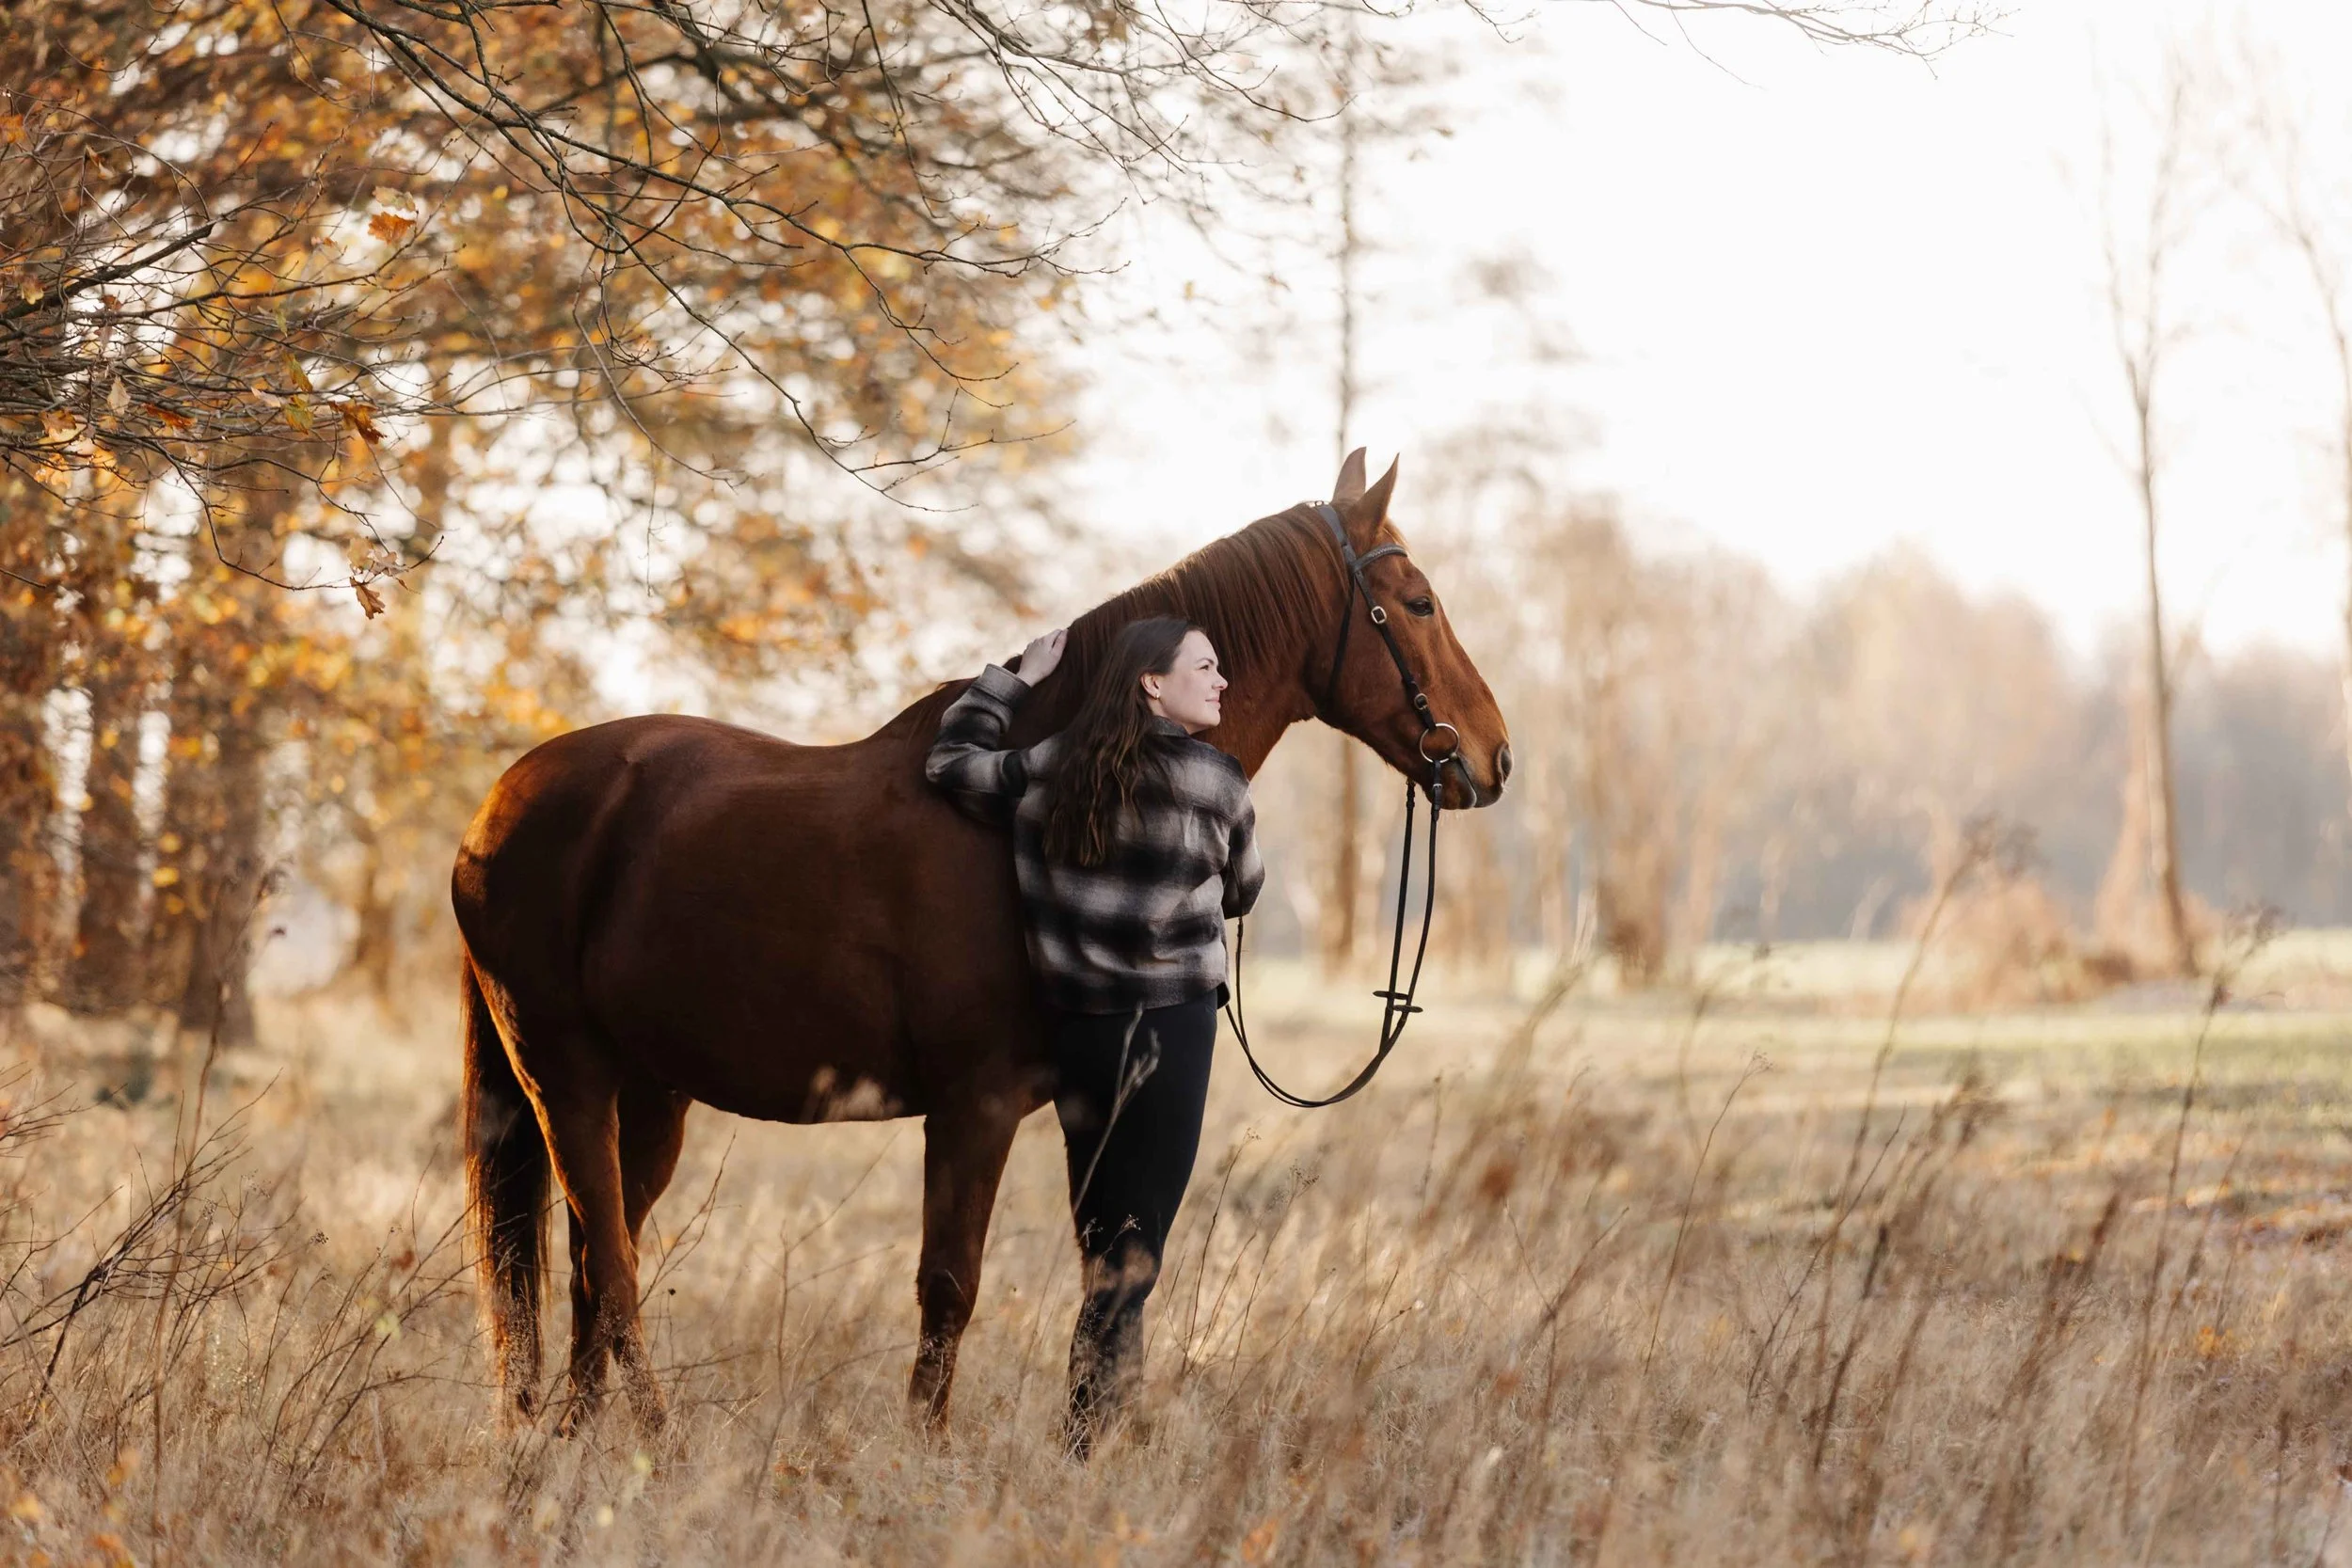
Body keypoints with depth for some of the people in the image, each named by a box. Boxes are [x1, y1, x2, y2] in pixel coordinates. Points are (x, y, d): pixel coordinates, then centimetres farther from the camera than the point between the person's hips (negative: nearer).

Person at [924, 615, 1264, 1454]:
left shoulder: (1046, 770, 4)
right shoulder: (1217, 780, -7)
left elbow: (951, 760, 19)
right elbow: (1241, 891, 8)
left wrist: (1013, 678, 28)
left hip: (1074, 1031, 5)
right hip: (1170, 1029, -5)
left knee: (1101, 1253, 14)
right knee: (1133, 1259, -3)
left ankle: (1082, 1440, 16)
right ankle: (1084, 1441, -7)